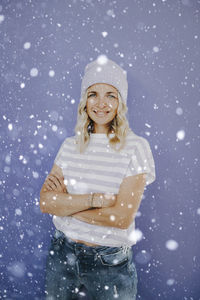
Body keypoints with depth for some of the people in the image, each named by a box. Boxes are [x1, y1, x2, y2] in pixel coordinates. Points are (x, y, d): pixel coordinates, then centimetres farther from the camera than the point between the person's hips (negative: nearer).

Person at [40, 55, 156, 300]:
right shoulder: (70, 145, 0)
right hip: (62, 253, 4)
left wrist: (65, 203, -12)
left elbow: (122, 217, -19)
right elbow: (45, 202, -8)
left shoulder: (136, 147, -12)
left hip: (110, 262, -3)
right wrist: (95, 199, -21)